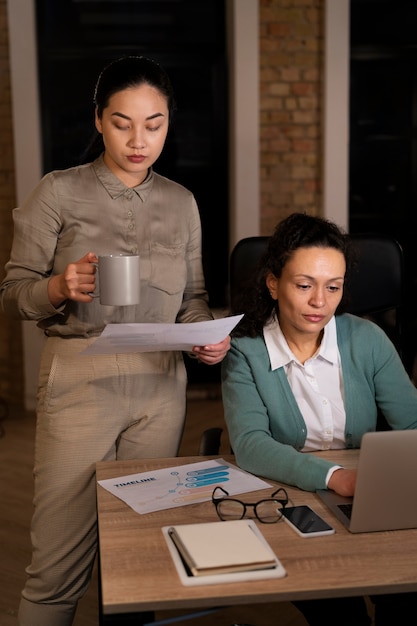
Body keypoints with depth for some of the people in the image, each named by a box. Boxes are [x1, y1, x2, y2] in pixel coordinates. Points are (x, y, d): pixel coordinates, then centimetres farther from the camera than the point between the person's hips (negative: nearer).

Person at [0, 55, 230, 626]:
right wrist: (60, 288, -20)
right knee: (59, 563, -2)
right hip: (80, 381, -3)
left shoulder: (181, 202, 10)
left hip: (161, 384, 4)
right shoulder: (58, 193, -1)